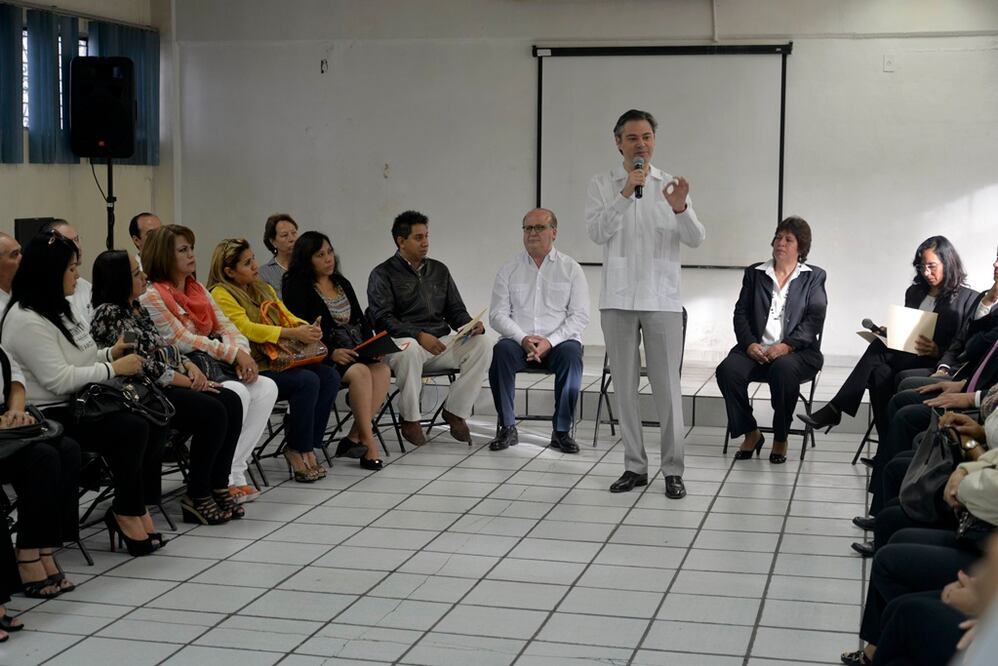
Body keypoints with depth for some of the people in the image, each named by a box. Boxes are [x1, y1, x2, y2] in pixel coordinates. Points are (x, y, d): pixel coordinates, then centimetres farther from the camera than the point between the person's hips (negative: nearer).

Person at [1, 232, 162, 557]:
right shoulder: (26, 321, -17)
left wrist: (111, 353, 7)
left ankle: (139, 506, -6)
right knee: (131, 429, -27)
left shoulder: (62, 308, 14)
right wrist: (114, 368, -15)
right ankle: (126, 514, -10)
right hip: (50, 417, -9)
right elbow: (59, 380, -22)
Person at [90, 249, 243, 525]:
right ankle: (197, 497, -15)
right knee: (212, 412, -25)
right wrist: (188, 382, -13)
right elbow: (142, 364, -17)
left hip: (167, 384, 9)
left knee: (231, 401, -9)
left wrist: (191, 367, 0)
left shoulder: (136, 307, 16)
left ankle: (217, 486, -7)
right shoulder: (109, 314, -13)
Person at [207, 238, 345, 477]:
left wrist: (306, 328, -9)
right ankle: (297, 451, -14)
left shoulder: (264, 289, 21)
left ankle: (308, 447, -9)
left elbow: (287, 316, 17)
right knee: (307, 381, -26)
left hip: (276, 361, 8)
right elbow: (245, 328, -19)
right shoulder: (221, 294, -7)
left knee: (329, 376, -12)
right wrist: (293, 333, -26)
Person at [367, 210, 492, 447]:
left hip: (441, 342, 5)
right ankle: (410, 418, -21)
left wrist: (471, 325, -6)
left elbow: (455, 310, 18)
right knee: (409, 349, -40)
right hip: (403, 341, -5)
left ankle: (455, 410, -11)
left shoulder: (439, 270, 19)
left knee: (482, 345, -20)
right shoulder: (383, 274, 2)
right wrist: (418, 335, -24)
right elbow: (383, 319, -10)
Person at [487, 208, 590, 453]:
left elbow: (580, 315, 0)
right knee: (501, 351, -31)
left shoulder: (571, 268, 8)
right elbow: (498, 314, 4)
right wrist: (523, 339, -14)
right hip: (519, 341, 1)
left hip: (558, 342, -1)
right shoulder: (509, 269, 11)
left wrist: (550, 341, -15)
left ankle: (561, 431, -23)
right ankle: (507, 428, -21)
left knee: (571, 355, -34)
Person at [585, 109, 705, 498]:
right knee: (625, 385, 6)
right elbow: (597, 232, -12)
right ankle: (634, 466, 15)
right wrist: (625, 194, -23)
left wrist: (681, 209, -25)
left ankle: (673, 470, 3)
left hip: (662, 298, -1)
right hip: (618, 298, 1)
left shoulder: (670, 185, 4)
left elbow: (696, 240, -5)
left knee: (667, 385, -2)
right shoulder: (602, 185, 4)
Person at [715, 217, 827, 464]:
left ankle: (781, 439, -17)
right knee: (727, 370, -28)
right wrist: (750, 344, -9)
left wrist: (787, 345, -16)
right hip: (756, 349, 3)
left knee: (783, 369, -37)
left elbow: (815, 319, -1)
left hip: (797, 351, -2)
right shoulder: (755, 273, 18)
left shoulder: (814, 277, 11)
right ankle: (750, 434, -10)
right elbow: (741, 313, 10)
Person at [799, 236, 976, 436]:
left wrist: (937, 351, -20)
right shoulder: (915, 292, 22)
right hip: (905, 356, 6)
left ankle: (834, 410, -26)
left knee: (878, 352, -29)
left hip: (934, 364, -6)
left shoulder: (969, 299, 2)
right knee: (880, 371, -30)